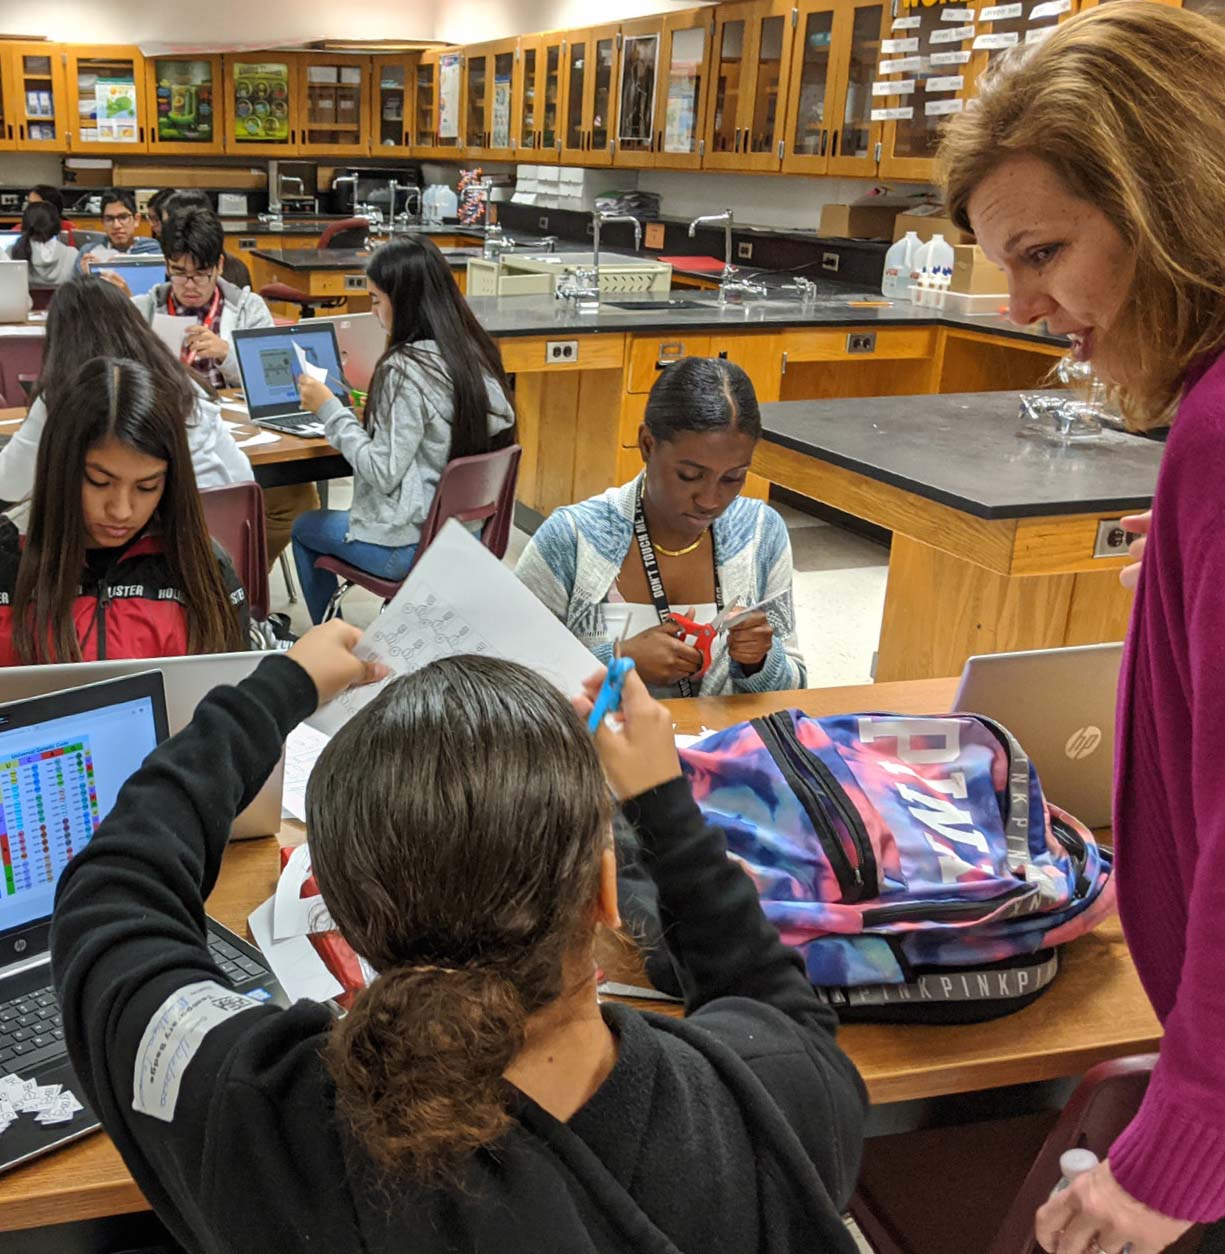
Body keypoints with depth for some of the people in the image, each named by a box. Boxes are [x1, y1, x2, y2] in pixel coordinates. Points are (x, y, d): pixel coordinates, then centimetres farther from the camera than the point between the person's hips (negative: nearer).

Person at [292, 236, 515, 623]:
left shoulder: (404, 370, -23)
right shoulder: (477, 352, -1)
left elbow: (383, 472, -23)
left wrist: (329, 408, -13)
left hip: (410, 546, -8)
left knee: (304, 528, 21)